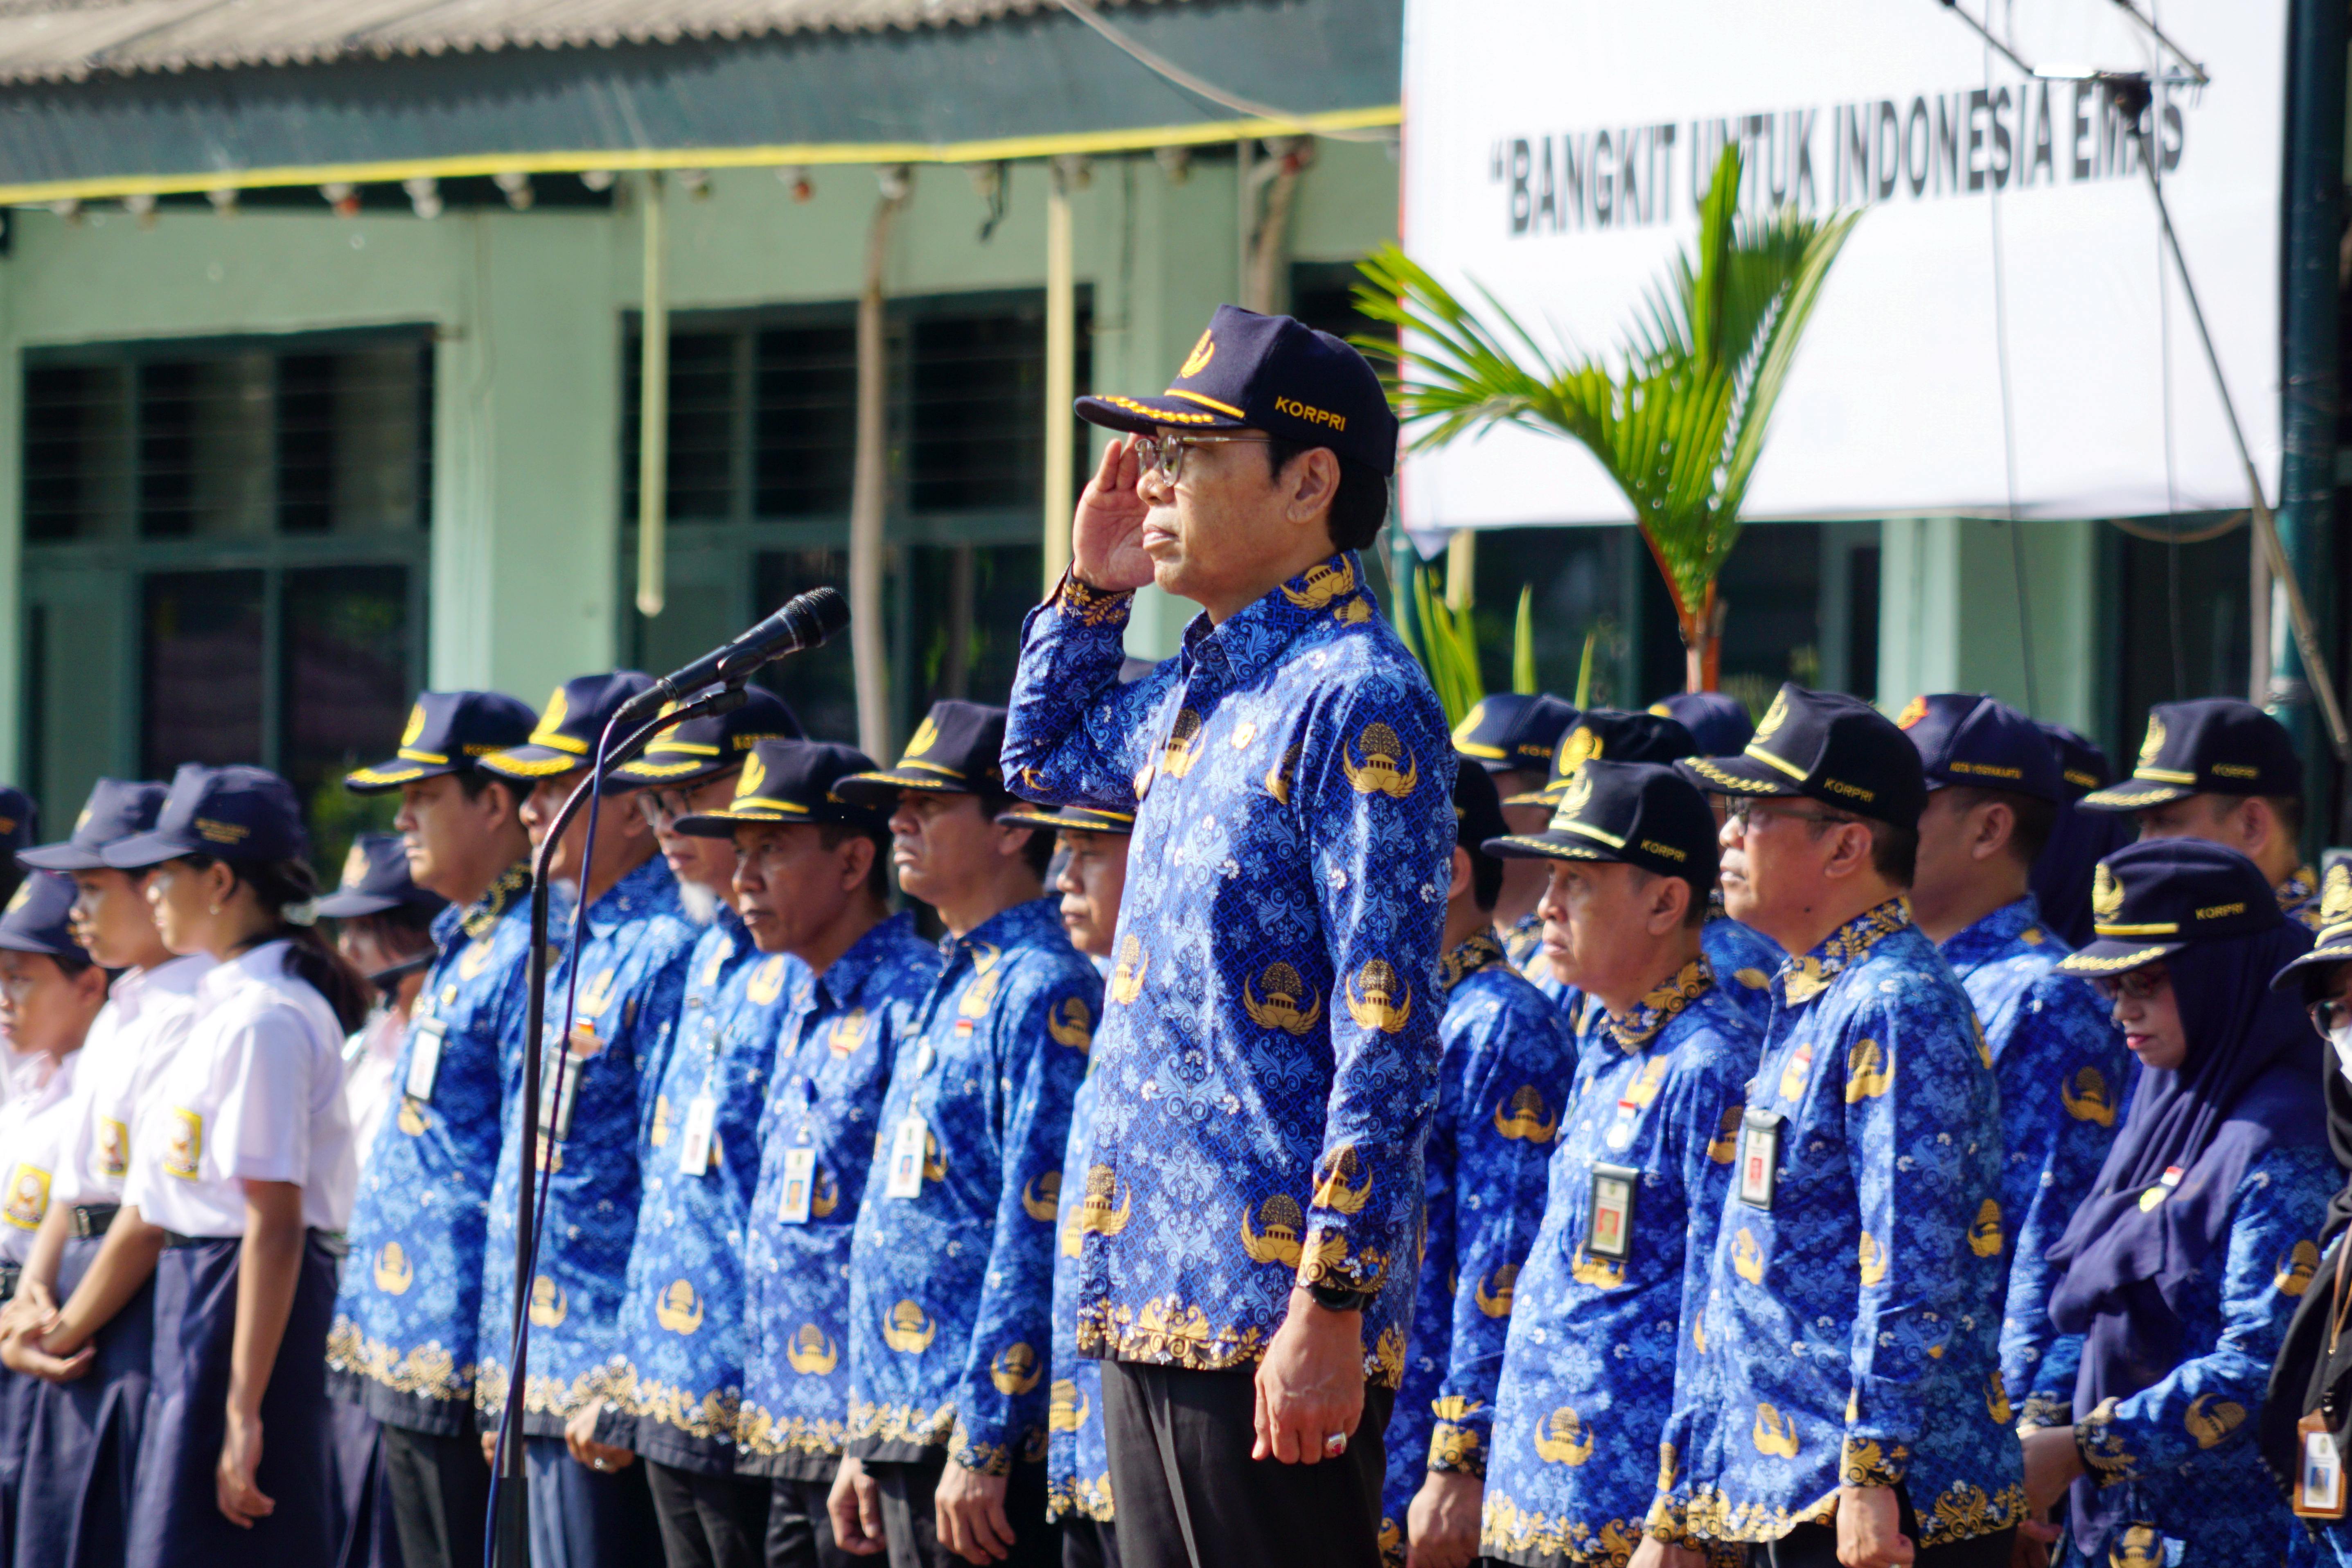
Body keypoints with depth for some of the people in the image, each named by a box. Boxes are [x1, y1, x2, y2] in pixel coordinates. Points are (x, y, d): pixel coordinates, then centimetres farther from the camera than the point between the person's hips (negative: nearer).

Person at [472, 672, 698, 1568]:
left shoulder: (667, 956, -13)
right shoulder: (577, 952, 17)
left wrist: (627, 1388, -21)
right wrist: (501, 1378, 20)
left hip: (607, 1381, -10)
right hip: (544, 1379, 10)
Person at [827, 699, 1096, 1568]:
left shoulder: (1043, 990, -10)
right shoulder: (951, 991, 20)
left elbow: (1039, 1235, -17)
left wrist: (984, 1448, -21)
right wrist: (864, 1445, 21)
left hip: (987, 1431, -9)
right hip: (909, 1431, 9)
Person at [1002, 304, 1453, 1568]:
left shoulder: (1356, 703, -13)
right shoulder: (1203, 692, 14)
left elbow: (1388, 1039, -18)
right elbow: (1045, 759, 37)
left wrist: (1329, 1305, -22)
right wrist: (1091, 586, 20)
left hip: (1271, 1310, -9)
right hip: (1152, 1299, 9)